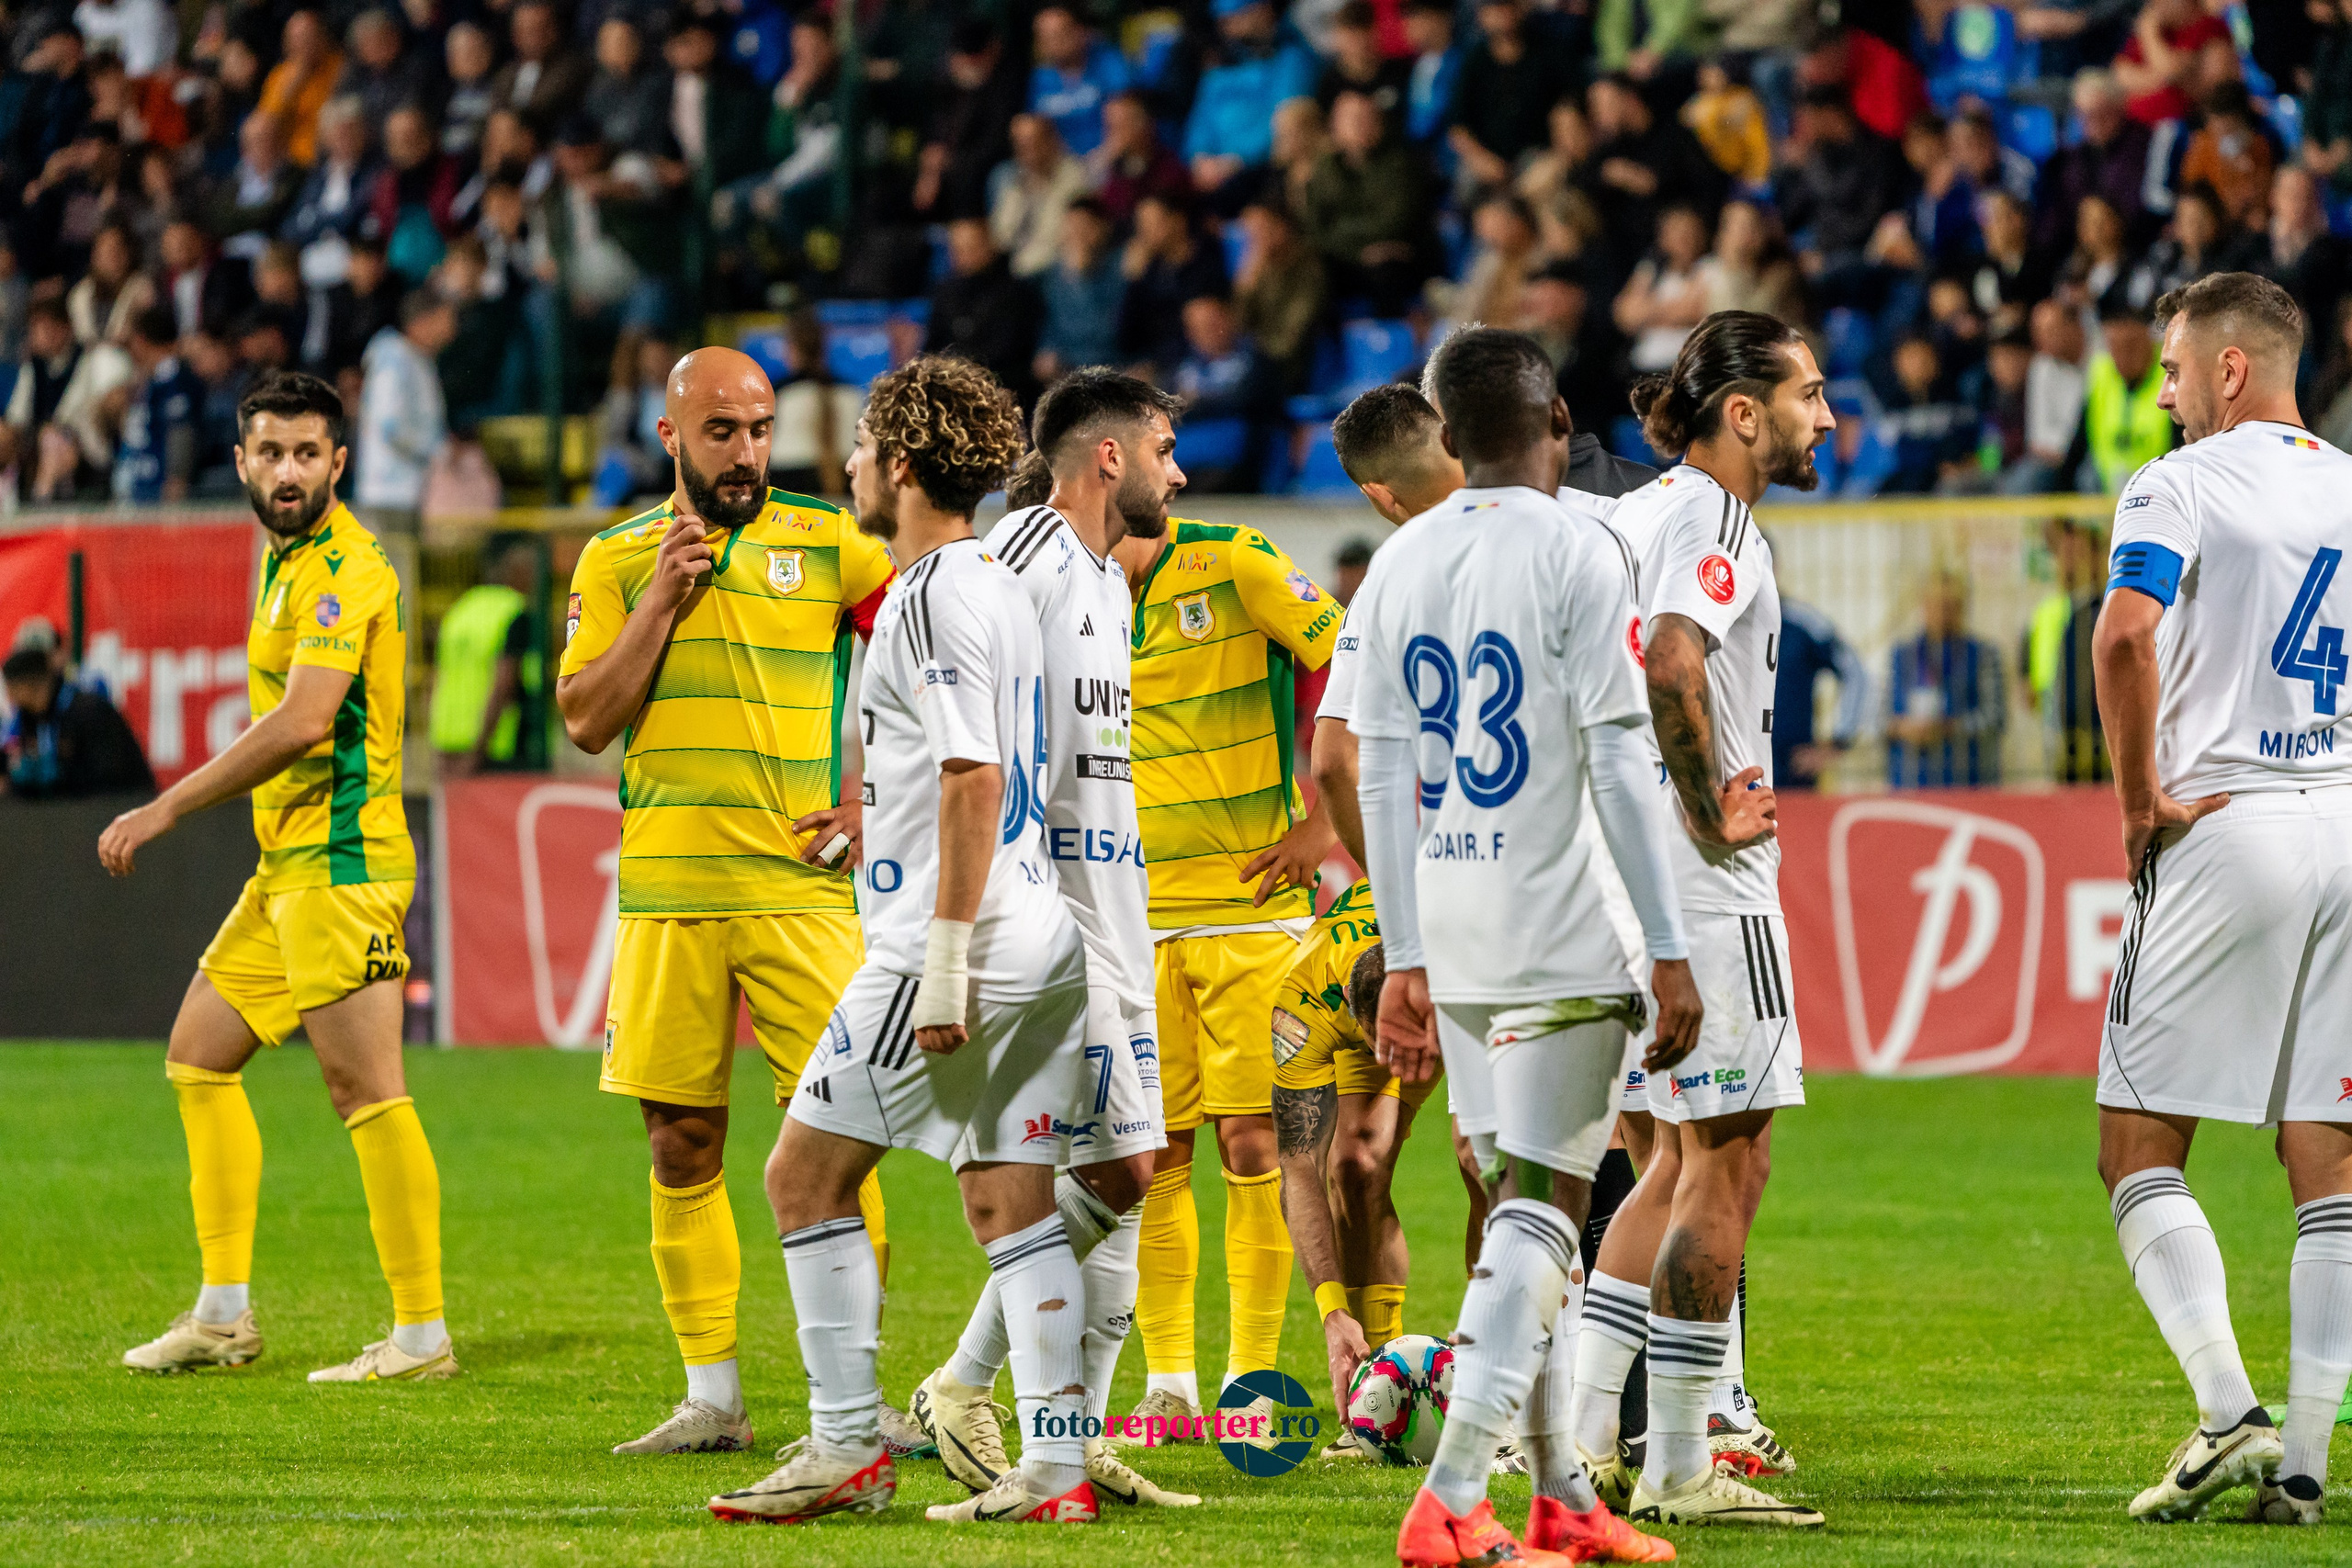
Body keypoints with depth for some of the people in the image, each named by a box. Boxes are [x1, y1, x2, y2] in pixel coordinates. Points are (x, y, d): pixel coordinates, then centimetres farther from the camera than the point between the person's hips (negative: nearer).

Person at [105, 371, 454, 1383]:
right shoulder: (289, 560, 17)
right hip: (285, 865, 11)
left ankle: (423, 1335, -11)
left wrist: (164, 811, -19)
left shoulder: (343, 568, -14)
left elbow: (302, 722, -23)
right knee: (199, 1060, 14)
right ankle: (224, 1314, 18)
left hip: (339, 861, -11)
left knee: (365, 1089, -11)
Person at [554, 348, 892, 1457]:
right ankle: (710, 1396, 10)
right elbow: (585, 720, 1)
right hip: (666, 895, 2)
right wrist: (665, 594, -6)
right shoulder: (616, 559, 8)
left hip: (802, 891, -2)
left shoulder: (830, 547, 4)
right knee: (682, 1144, 3)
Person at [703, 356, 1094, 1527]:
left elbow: (976, 773, -19)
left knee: (806, 1172, 0)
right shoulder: (1001, 585, 17)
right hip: (1043, 933, 9)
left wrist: (946, 958, -20)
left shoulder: (934, 595, -12)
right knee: (1010, 1198, 7)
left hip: (966, 936, -9)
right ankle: (1055, 1464, 1)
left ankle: (846, 1445, 2)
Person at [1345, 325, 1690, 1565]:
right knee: (1540, 1210, -5)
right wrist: (1669, 949, -9)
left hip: (1451, 936, 6)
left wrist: (1405, 960, 15)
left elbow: (1381, 777, 10)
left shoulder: (1398, 567, 8)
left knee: (1536, 1201, 16)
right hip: (1563, 934, -6)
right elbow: (1618, 766, -12)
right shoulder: (1577, 555, -9)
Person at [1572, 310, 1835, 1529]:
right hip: (1707, 885, -9)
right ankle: (1679, 1468, -2)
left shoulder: (1632, 516, 15)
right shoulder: (1717, 520, -13)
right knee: (1725, 1164, -3)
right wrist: (1712, 814, -20)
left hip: (1620, 869, 9)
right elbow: (1672, 663, -30)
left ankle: (1585, 1434, 14)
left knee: (1684, 1159, 16)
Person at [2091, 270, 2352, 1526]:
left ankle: (2228, 1413, -14)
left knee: (2140, 1145, 1)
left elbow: (2125, 631, -23)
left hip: (2225, 825, -5)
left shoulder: (2181, 485, -5)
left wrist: (2141, 796, -13)